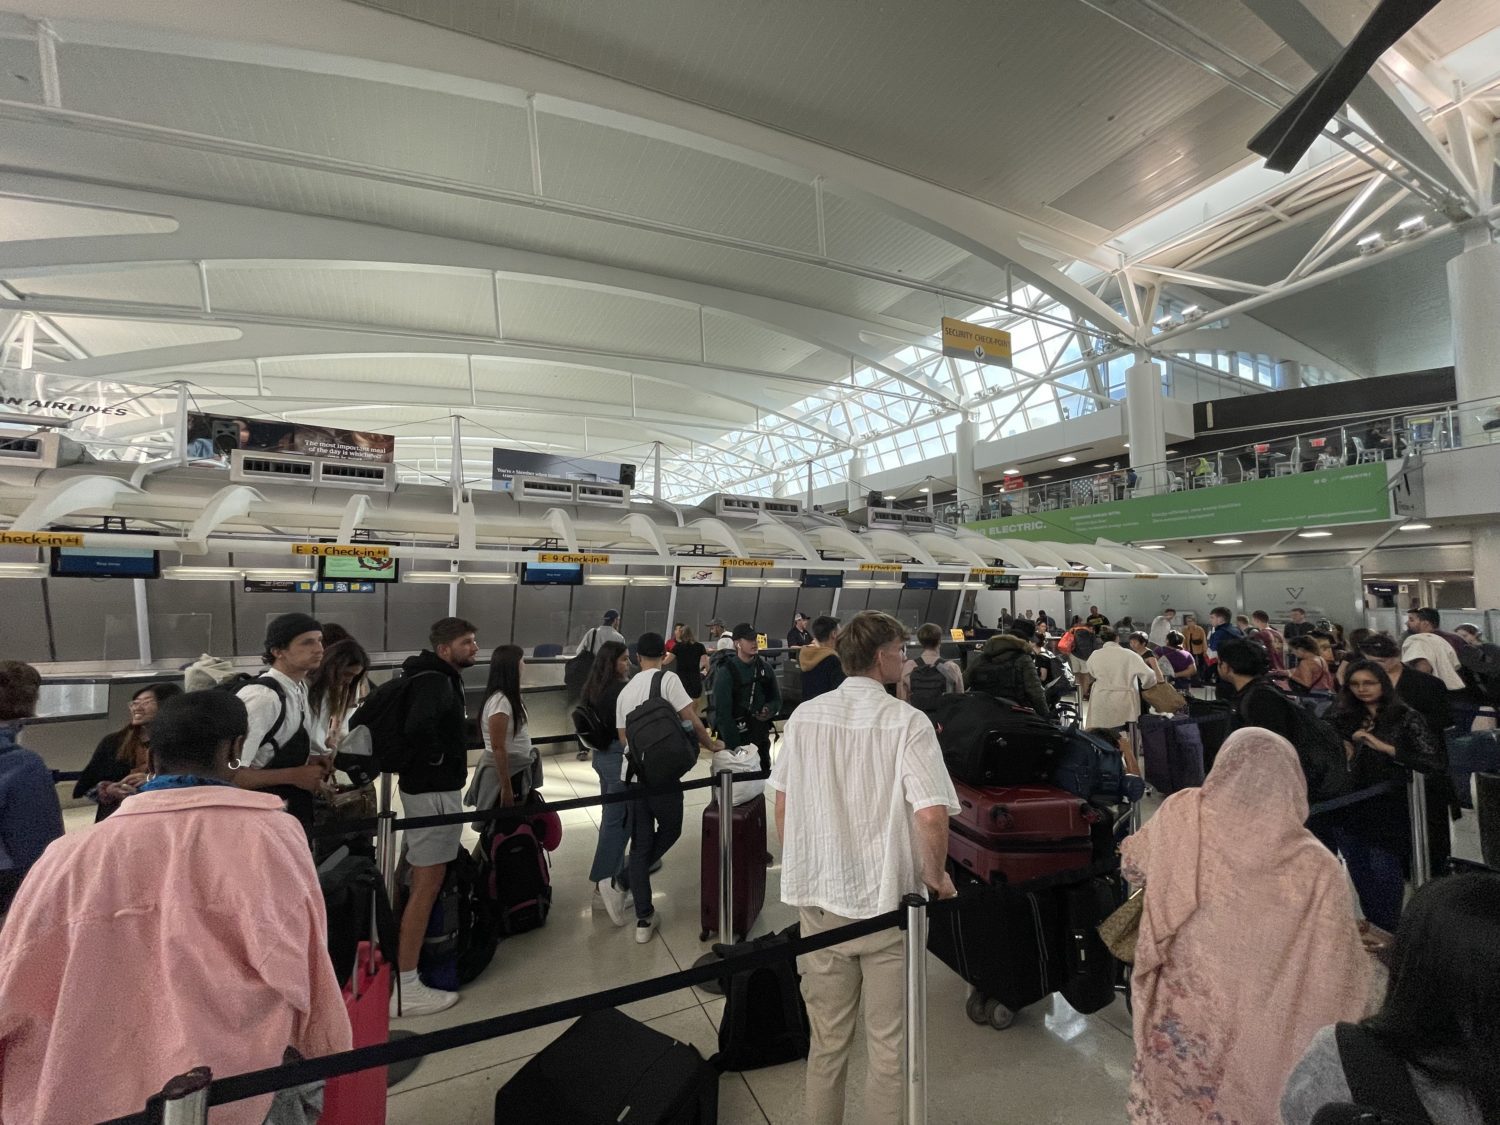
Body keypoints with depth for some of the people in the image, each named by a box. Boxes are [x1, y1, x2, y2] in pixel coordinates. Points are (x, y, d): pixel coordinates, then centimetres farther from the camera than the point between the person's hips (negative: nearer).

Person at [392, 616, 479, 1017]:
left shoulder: (434, 676, 9)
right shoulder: (436, 681, -22)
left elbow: (409, 721, 19)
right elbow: (418, 727, -38)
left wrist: (425, 761, 12)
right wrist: (436, 758, -21)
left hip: (423, 786, 10)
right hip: (436, 790, -10)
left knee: (415, 875, 24)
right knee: (427, 883, -2)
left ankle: (393, 951, 42)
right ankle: (404, 989, 7)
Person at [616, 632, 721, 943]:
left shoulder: (625, 691, 10)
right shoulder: (667, 678, -8)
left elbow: (623, 738, 13)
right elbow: (691, 720, -11)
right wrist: (712, 745, 5)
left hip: (634, 774, 6)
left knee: (640, 845, 14)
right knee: (669, 831, 20)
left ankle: (644, 920, 19)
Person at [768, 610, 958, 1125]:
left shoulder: (805, 716, -5)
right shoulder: (907, 722, -16)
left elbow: (782, 803, 2)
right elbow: (931, 815, -22)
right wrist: (935, 876, -3)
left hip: (818, 896, 4)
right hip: (888, 899, -3)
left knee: (827, 1038, 23)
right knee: (888, 1044, 18)